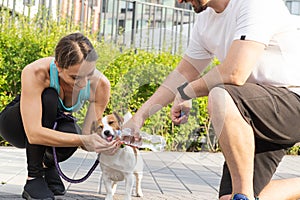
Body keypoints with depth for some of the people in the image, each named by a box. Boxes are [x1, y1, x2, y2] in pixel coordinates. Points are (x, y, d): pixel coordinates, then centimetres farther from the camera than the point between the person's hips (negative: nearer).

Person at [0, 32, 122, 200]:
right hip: (16, 123, -3)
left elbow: (87, 135, -21)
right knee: (48, 98, -35)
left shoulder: (100, 85, -26)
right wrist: (82, 140, -52)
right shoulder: (35, 73, -37)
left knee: (70, 132, -34)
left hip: (55, 124, 3)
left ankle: (48, 164, 4)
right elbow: (34, 133, -44)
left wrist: (104, 145, -44)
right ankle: (33, 178, -22)